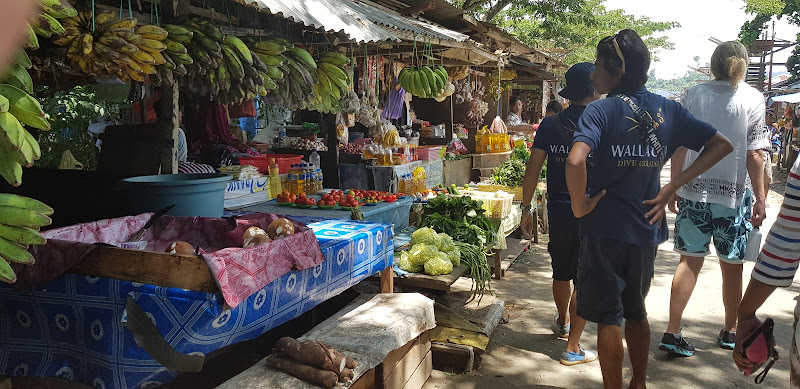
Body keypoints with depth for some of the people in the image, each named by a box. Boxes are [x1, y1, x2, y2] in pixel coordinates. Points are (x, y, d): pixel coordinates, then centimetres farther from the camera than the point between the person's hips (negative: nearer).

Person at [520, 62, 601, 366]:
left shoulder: (550, 124, -1)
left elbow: (533, 170, -1)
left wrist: (526, 208, 7)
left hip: (558, 210, 4)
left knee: (561, 272, 21)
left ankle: (562, 322, 45)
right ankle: (573, 348, 10)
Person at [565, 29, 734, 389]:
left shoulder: (601, 110, -14)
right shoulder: (668, 109, 4)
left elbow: (575, 161, -31)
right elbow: (721, 145, 8)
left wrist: (580, 206, -15)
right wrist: (672, 188, 3)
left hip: (606, 229, -6)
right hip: (647, 227, 6)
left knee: (608, 318, 7)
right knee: (636, 311, 22)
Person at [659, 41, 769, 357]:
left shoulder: (694, 94, 1)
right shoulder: (752, 98, -5)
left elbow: (679, 146, 1)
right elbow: (754, 154, -8)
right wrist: (760, 198, -2)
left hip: (693, 191, 2)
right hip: (733, 192, -2)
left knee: (690, 260, 7)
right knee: (732, 266, 13)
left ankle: (672, 332, 3)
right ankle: (730, 331, 29)